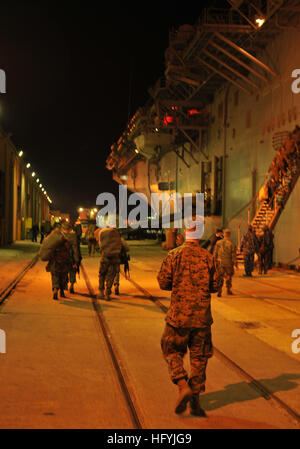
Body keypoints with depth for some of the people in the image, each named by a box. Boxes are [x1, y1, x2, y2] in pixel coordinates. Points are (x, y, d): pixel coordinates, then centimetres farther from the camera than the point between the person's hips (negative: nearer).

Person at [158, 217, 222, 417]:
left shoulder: (174, 255, -7)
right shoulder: (208, 257, -2)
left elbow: (163, 282, -6)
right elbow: (216, 285, 3)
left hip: (179, 314, -2)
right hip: (202, 316, 2)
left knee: (172, 351, 14)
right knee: (199, 356, 11)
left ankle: (183, 386, -5)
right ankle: (195, 400, 15)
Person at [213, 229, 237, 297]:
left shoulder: (218, 243, -1)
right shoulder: (232, 244, -9)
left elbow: (215, 253, 4)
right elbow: (234, 255, -8)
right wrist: (235, 263, 1)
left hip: (220, 262, 1)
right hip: (228, 263, -1)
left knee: (220, 277, 3)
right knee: (229, 276, 18)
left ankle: (219, 291, -9)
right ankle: (228, 290, 26)